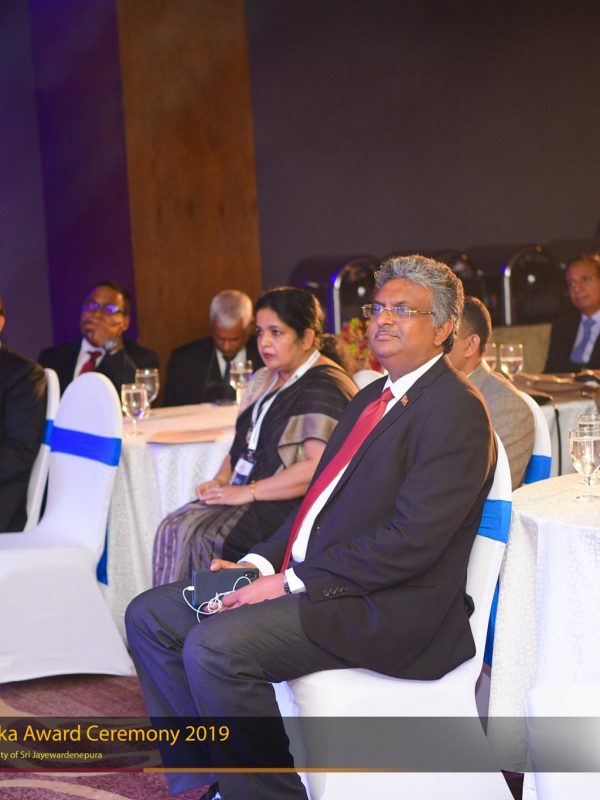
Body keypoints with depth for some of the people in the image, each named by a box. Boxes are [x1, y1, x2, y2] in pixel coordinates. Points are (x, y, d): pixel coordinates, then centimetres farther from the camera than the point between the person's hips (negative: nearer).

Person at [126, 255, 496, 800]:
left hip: (386, 609, -10)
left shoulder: (456, 411, -12)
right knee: (150, 616, 5)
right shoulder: (372, 398, 19)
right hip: (310, 581, 10)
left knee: (213, 647, -27)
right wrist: (261, 564, 3)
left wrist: (292, 582, -17)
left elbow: (412, 541, -21)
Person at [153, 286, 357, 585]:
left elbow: (320, 465, -22)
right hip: (243, 494, 9)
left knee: (193, 535, -23)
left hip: (287, 507, -8)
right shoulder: (265, 380, 18)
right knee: (172, 528, -14)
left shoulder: (324, 387, -12)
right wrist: (222, 479, 6)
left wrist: (249, 492, -19)